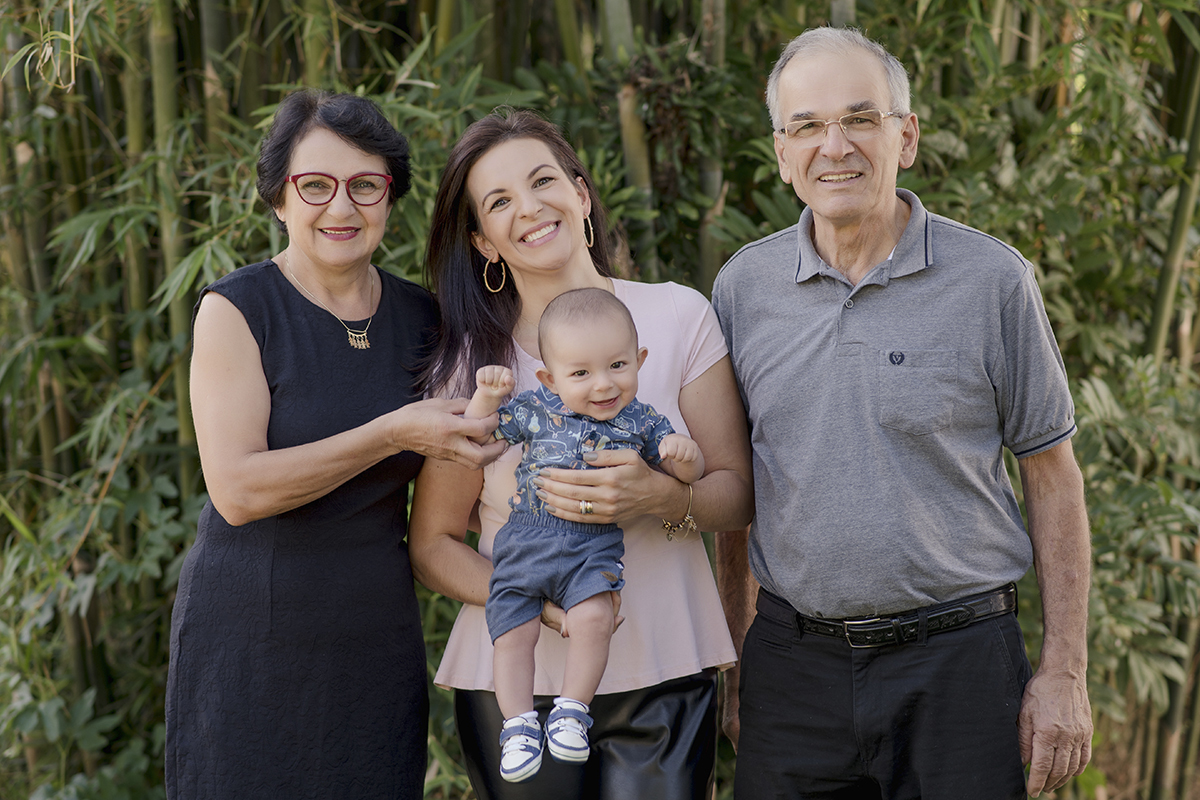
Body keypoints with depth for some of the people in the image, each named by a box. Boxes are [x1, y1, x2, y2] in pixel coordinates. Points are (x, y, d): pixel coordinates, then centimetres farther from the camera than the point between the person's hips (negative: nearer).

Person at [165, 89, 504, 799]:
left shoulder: (423, 318, 6)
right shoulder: (236, 309, -8)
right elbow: (238, 490, -19)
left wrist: (477, 431, -5)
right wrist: (394, 434, -22)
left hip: (379, 643, 4)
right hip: (251, 644, -4)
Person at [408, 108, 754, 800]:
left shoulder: (680, 316, 0)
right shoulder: (470, 361, 0)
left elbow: (736, 493, 2)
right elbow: (433, 544, 2)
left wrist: (662, 497, -20)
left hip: (664, 679, 0)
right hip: (517, 682, 0)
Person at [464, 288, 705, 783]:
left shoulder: (641, 422, 2)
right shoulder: (535, 411, 3)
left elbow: (690, 473, 5)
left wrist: (683, 452, -18)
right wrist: (487, 393, -5)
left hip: (593, 545, -1)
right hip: (524, 543, 2)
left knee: (593, 618, -25)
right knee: (512, 632, -5)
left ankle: (571, 712, -7)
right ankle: (519, 726, 10)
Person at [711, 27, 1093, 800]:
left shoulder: (993, 280, -4)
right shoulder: (743, 286, 4)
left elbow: (1052, 479, 0)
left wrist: (1065, 673, -3)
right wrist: (725, 650, 10)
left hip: (957, 659, -2)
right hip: (791, 658, 3)